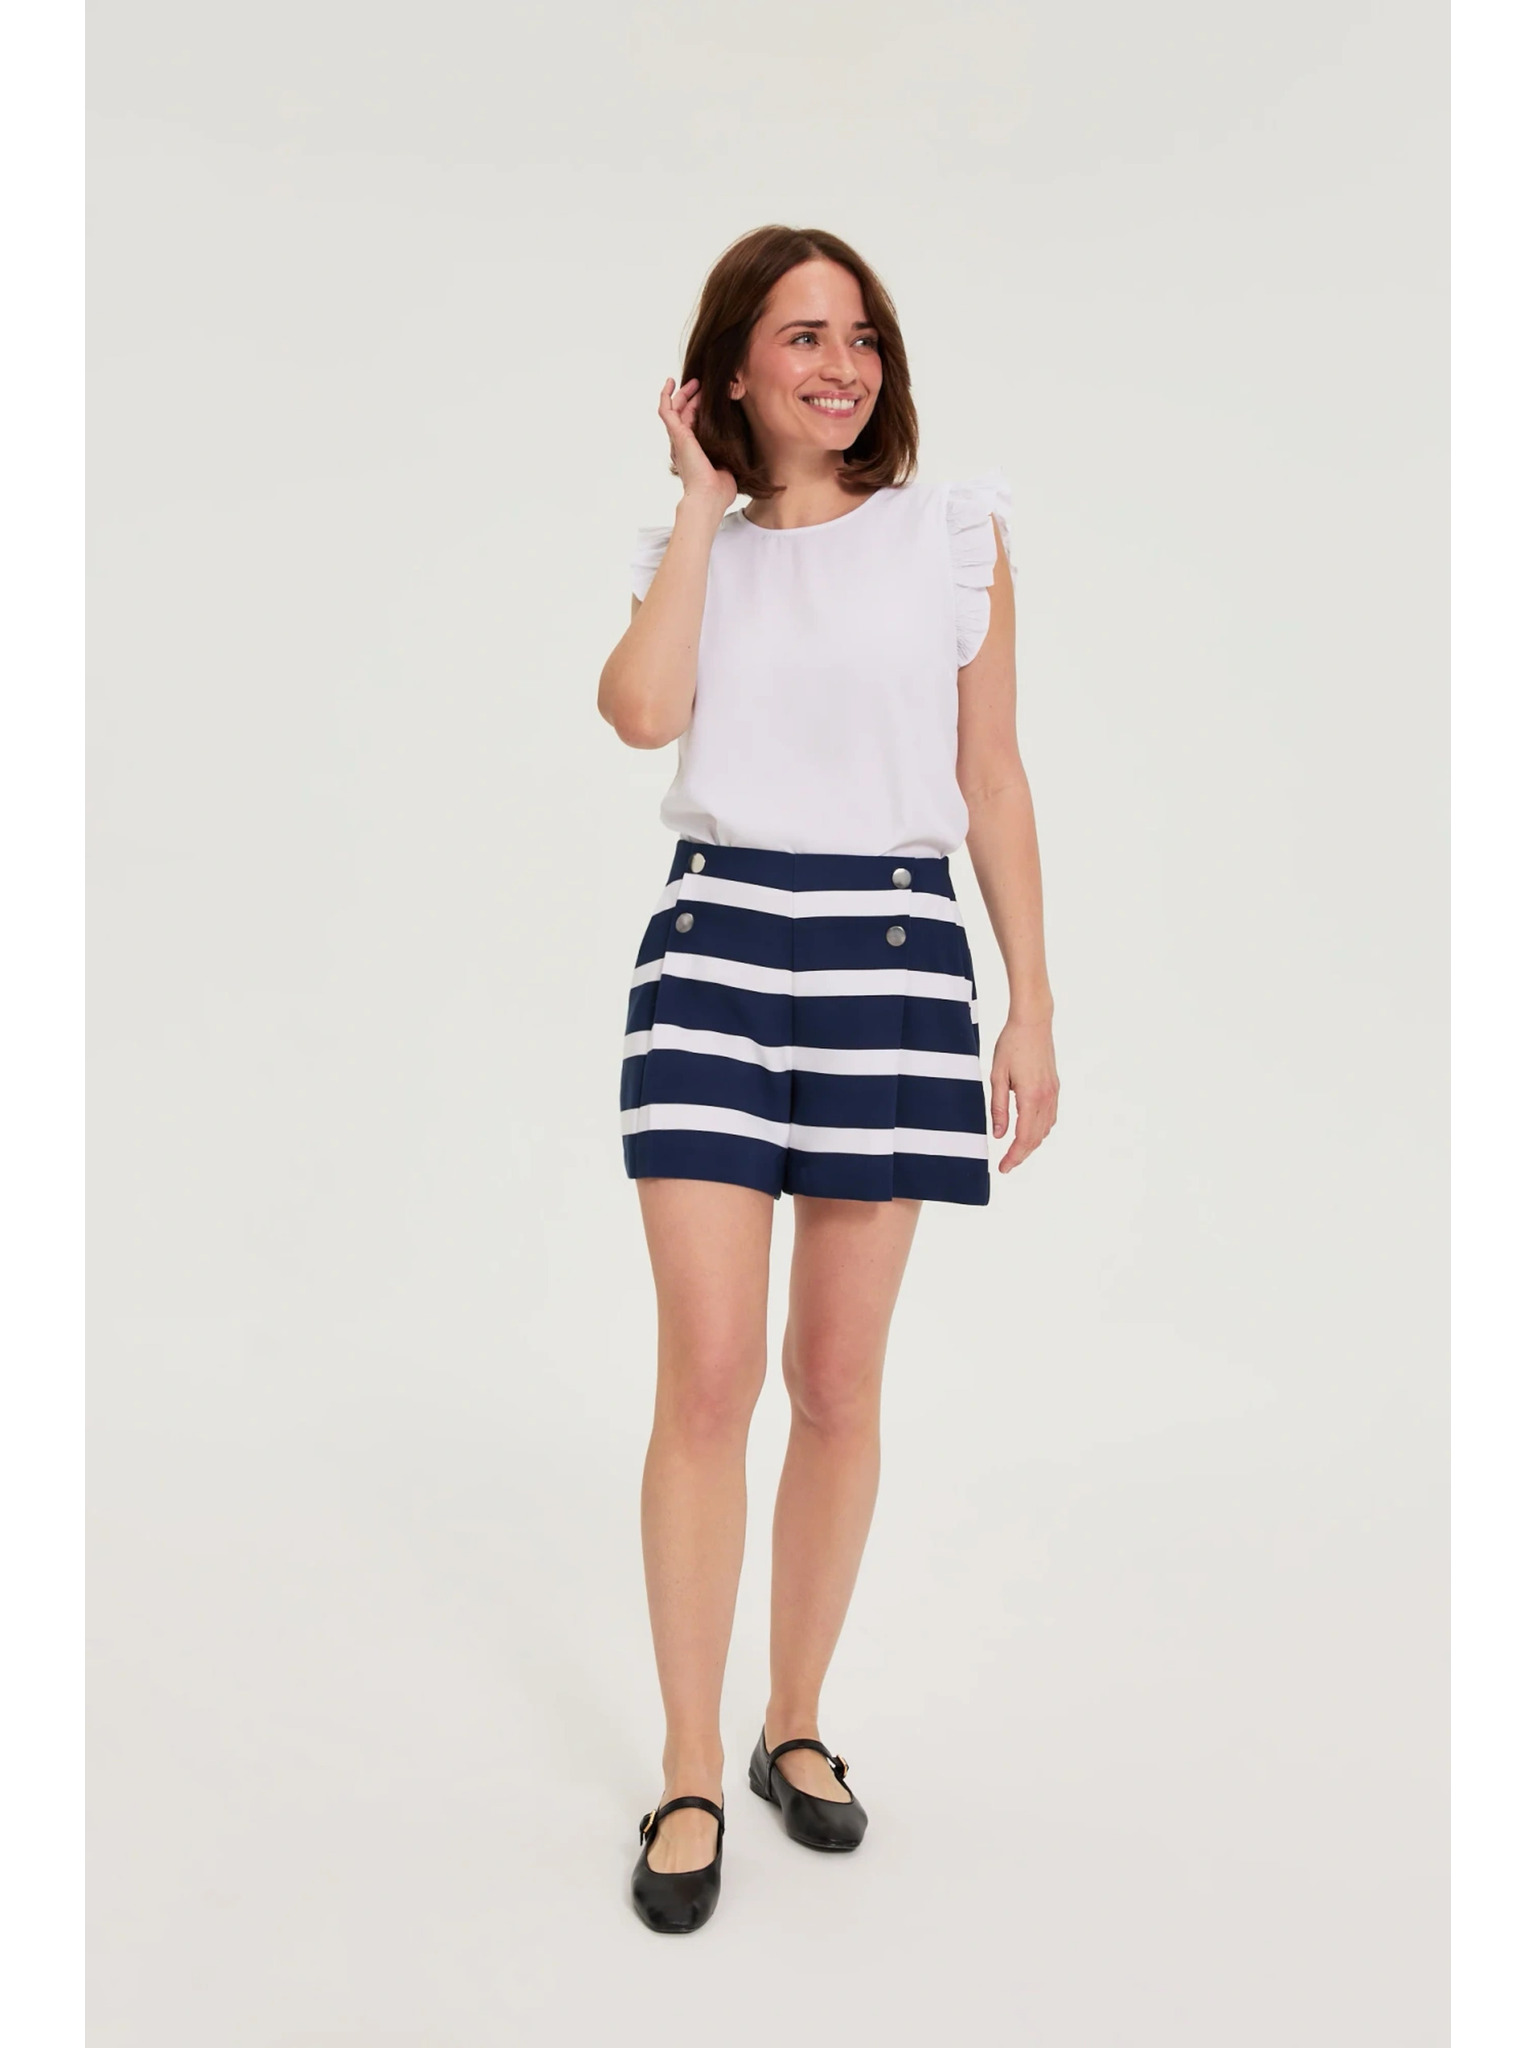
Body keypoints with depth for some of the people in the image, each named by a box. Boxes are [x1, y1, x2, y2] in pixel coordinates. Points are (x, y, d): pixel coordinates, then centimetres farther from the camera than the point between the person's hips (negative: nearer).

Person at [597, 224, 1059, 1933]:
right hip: (716, 944, 0)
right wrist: (704, 508, -1)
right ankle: (690, 1773, 11)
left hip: (897, 953, 0)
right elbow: (643, 712, -11)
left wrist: (1032, 1007, 2)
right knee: (708, 1372, -4)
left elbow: (994, 780, 6)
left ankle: (795, 1725, 25)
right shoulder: (692, 550, 11)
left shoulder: (957, 531, 7)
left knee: (838, 1380, 6)